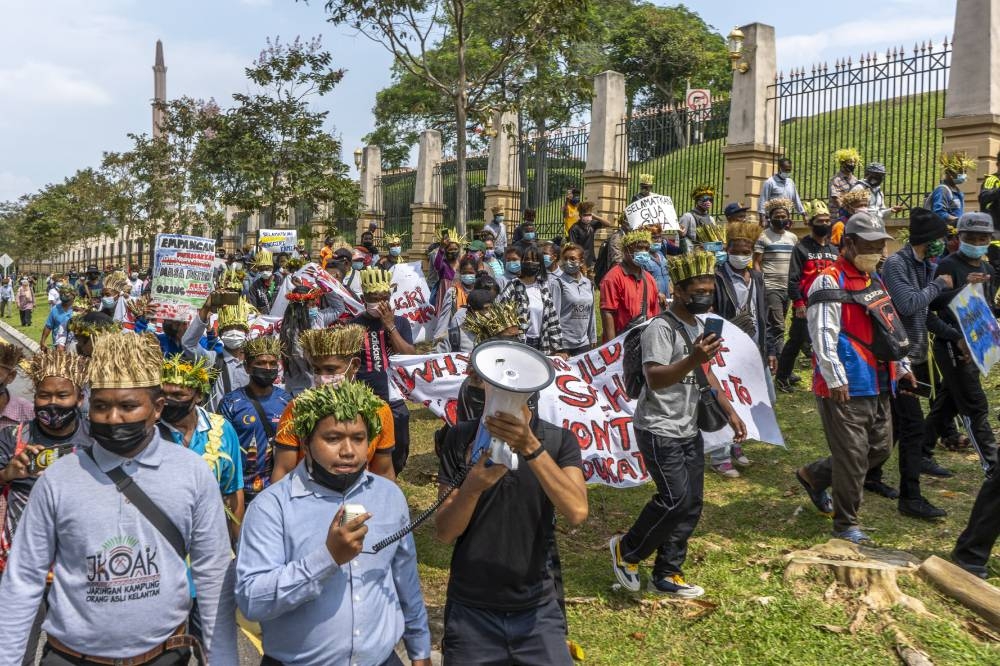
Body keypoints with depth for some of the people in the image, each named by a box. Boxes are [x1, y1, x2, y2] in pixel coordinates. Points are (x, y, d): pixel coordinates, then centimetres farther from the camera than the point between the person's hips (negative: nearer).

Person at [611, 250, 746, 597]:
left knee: (692, 504, 8)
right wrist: (692, 360, -44)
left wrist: (729, 411, 18)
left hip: (689, 430, 9)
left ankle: (666, 576, 21)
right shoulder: (661, 327, -18)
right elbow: (655, 379, -30)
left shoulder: (698, 325, 10)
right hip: (659, 431, -9)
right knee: (676, 499, -14)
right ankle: (626, 550, 10)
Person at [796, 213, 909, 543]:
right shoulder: (830, 283, -13)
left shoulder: (874, 279, 16)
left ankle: (814, 475, 34)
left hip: (878, 384, 9)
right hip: (845, 388, -9)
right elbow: (823, 335, -21)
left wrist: (901, 366, 21)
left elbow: (890, 327, 24)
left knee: (880, 448, 17)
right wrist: (835, 380, -24)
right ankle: (846, 524, 13)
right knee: (852, 456, -2)